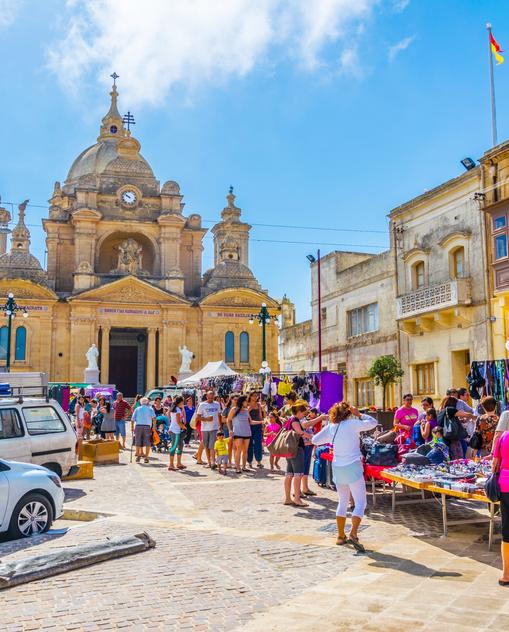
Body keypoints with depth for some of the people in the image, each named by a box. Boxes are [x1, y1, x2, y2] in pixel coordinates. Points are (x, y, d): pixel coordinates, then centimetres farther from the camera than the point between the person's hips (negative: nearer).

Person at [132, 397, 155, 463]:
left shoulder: (137, 409, 13)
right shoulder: (150, 409, 10)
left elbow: (132, 419, 6)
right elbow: (154, 418, -3)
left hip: (138, 426, 1)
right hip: (147, 426, -1)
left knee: (138, 443, 11)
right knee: (147, 443, 4)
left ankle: (138, 456, 15)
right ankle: (146, 457, 2)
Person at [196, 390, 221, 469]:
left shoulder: (217, 404, 9)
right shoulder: (202, 405, 2)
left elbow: (219, 416, 16)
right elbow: (198, 417, -1)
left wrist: (220, 426, 11)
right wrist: (206, 419, -17)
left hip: (214, 428, 0)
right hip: (205, 429, 0)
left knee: (212, 446, -12)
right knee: (206, 446, 8)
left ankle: (213, 462, -18)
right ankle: (209, 462, 19)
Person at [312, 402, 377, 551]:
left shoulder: (330, 427, 3)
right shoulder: (353, 424, -10)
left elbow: (315, 440, 8)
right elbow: (373, 423, -2)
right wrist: (359, 415, 6)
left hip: (337, 469, 5)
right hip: (353, 467, -5)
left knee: (342, 502, 18)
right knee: (360, 503, -1)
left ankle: (341, 536, 21)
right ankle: (353, 534, -17)